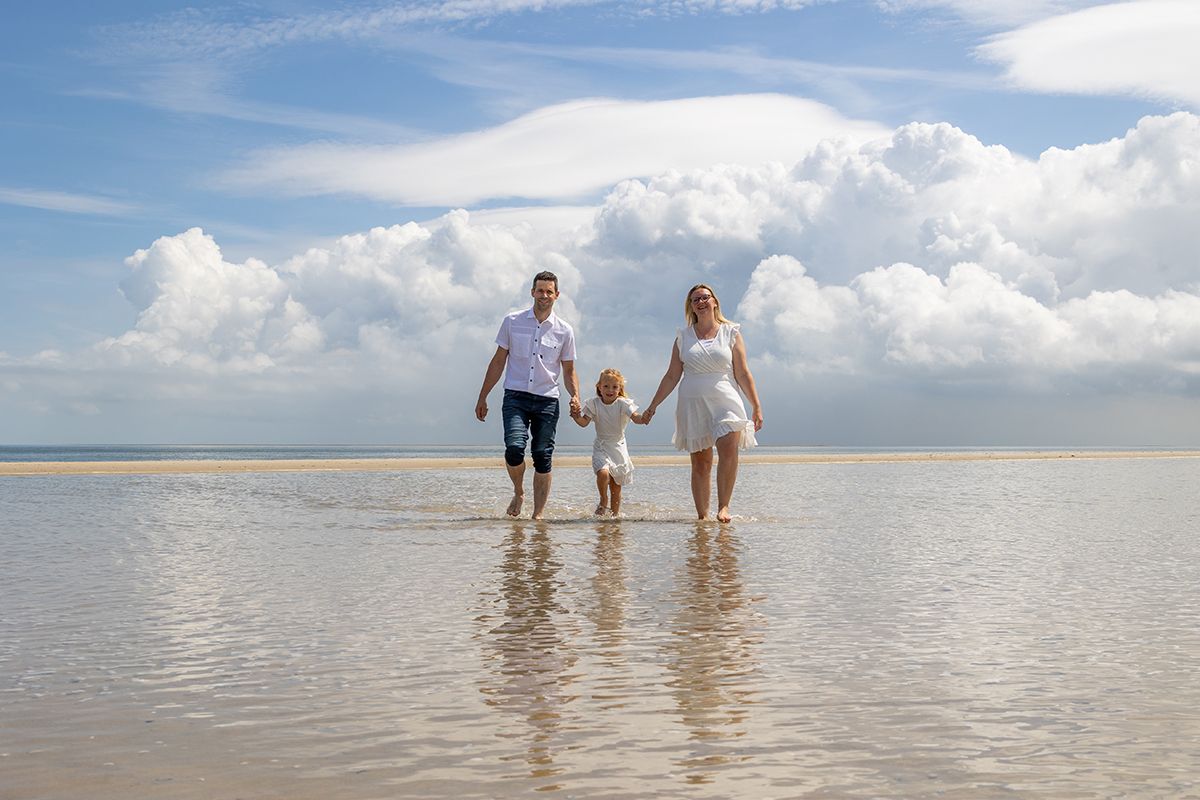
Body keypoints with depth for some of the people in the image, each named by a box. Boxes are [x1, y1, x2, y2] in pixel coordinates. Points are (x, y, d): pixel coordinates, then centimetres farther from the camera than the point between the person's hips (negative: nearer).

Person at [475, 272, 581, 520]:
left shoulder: (564, 331, 6)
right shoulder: (512, 322, 5)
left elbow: (569, 371, 12)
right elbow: (498, 362, 10)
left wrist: (575, 397, -7)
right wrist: (482, 398, 9)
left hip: (547, 400, 1)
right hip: (516, 397, -1)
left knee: (543, 458, -1)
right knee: (514, 448, -20)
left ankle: (538, 514, 6)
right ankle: (518, 493, 8)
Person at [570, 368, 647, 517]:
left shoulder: (623, 404, -9)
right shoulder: (594, 404, -5)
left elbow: (636, 418, -21)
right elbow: (584, 423, -6)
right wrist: (577, 418, -27)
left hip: (619, 447, 1)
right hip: (601, 447, 0)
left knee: (616, 485, 6)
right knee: (603, 472, -27)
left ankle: (614, 514, 20)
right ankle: (603, 500, -2)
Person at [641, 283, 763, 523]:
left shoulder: (730, 332, 8)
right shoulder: (683, 337, 12)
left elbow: (743, 374, 6)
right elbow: (672, 376, 15)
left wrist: (756, 407, 1)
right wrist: (652, 406, 12)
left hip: (725, 402, -1)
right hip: (692, 404, 2)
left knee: (729, 451, -22)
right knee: (700, 462, 0)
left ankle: (723, 506, -15)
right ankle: (702, 516, 3)